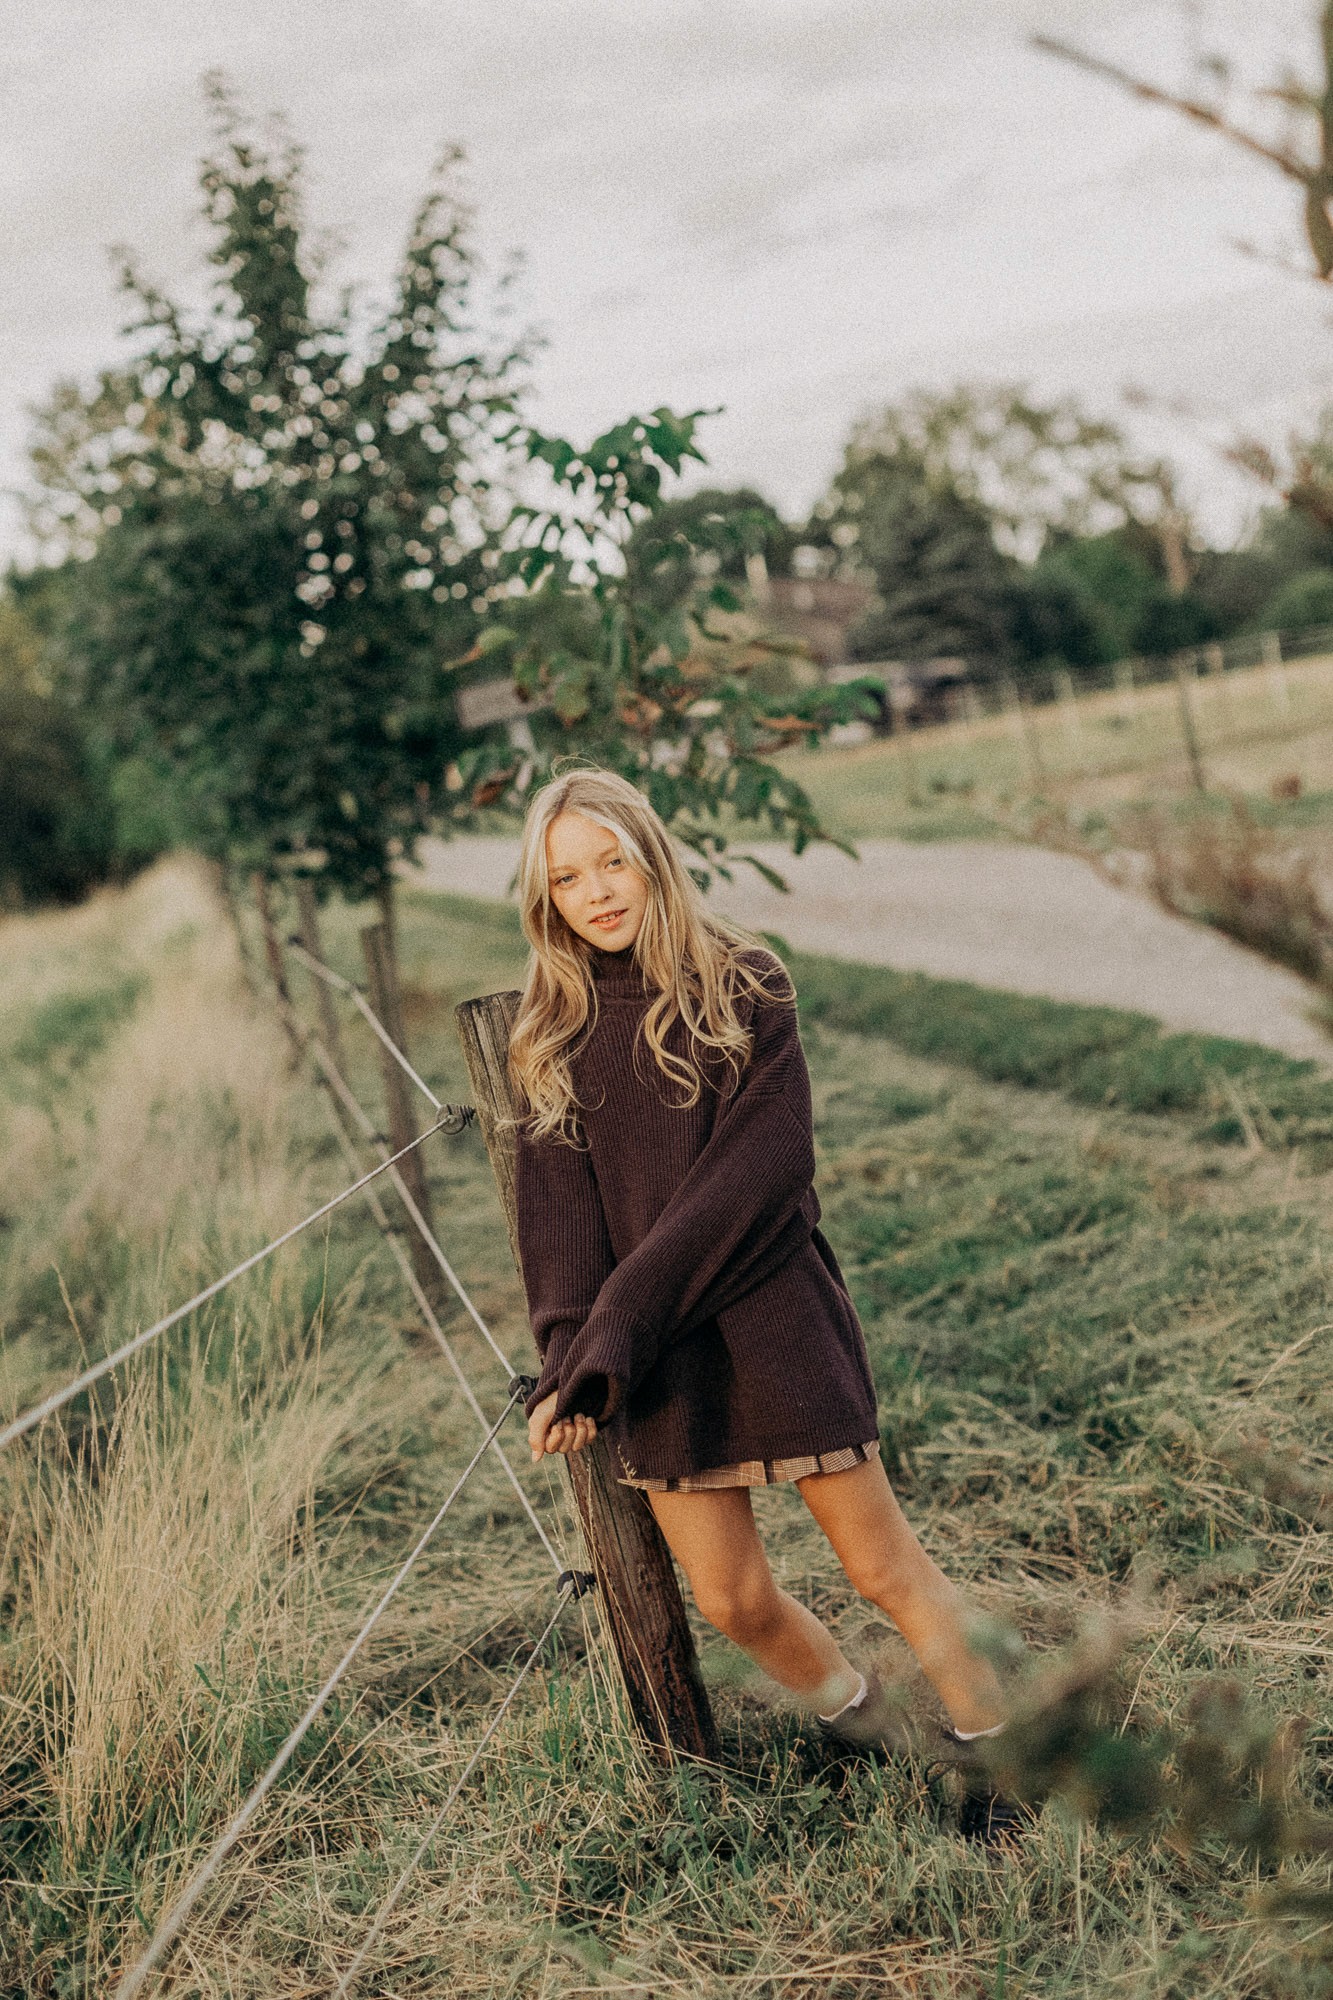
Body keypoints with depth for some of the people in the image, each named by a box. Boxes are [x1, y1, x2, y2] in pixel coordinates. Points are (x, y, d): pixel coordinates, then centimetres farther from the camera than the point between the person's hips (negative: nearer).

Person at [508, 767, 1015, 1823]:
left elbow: (764, 1165, -14)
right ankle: (869, 1731, 35)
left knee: (883, 1564, 5)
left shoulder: (742, 983, -5)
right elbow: (558, 1202, -1)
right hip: (653, 1352, 3)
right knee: (734, 1600, 9)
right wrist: (572, 1359, -14)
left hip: (773, 1316, -3)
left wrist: (623, 1315, -18)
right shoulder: (550, 1029, 5)